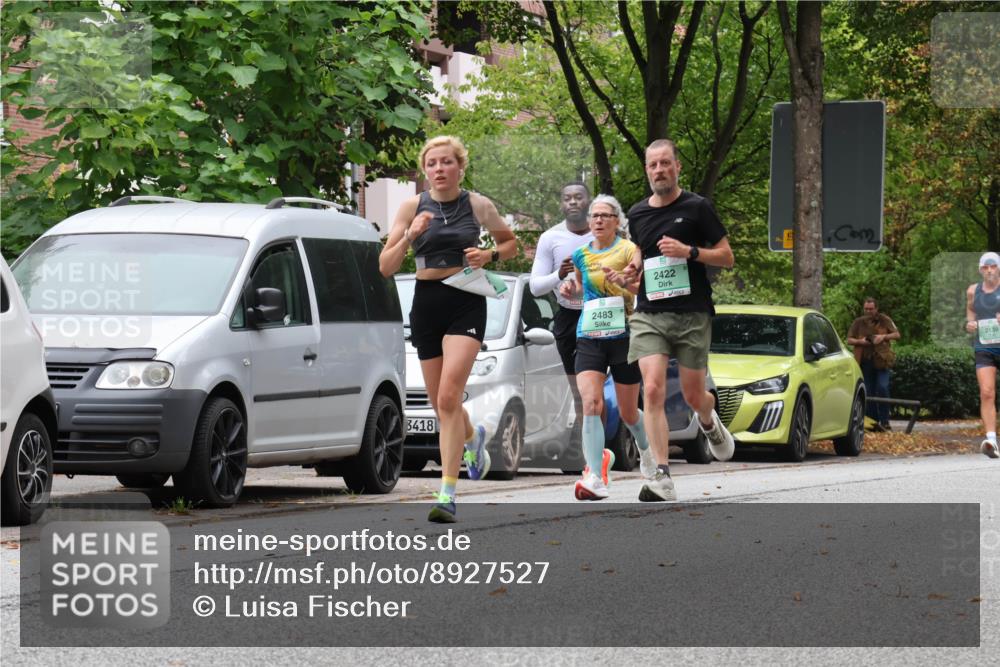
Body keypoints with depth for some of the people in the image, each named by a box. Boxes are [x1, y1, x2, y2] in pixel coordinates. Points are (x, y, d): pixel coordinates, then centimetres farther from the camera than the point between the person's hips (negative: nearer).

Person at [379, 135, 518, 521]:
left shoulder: (478, 206, 1)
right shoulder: (413, 207, 3)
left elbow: (511, 243, 18)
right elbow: (386, 267, 1)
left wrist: (490, 255, -3)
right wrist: (410, 235, -15)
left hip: (466, 304, -3)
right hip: (426, 303, 3)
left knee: (448, 396, -19)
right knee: (440, 404, 12)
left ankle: (447, 493, -20)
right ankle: (473, 438, 48)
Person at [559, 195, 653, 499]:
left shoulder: (628, 250, -3)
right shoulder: (581, 254, 10)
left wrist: (625, 282, -30)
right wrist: (571, 290, 5)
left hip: (623, 335, -2)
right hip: (588, 337, 3)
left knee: (628, 412, 9)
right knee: (591, 403, -19)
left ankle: (646, 449, 44)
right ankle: (596, 478, -26)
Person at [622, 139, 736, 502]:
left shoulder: (697, 208, -1)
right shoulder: (637, 214, 12)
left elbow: (727, 257, 1)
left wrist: (690, 251, -15)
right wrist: (633, 271, 6)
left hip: (692, 315, -2)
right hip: (649, 315, 2)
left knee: (693, 396, 6)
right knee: (653, 390, -15)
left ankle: (709, 422, 45)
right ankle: (662, 477, -18)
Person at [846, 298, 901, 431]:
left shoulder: (884, 320, 5)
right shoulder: (858, 323, 9)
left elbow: (897, 335, 4)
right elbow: (849, 340, 9)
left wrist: (884, 337, -14)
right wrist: (860, 341, -11)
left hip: (881, 360, -3)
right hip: (865, 360, 3)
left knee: (882, 388, -16)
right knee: (869, 392, 4)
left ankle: (884, 421, -10)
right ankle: (874, 422, 10)